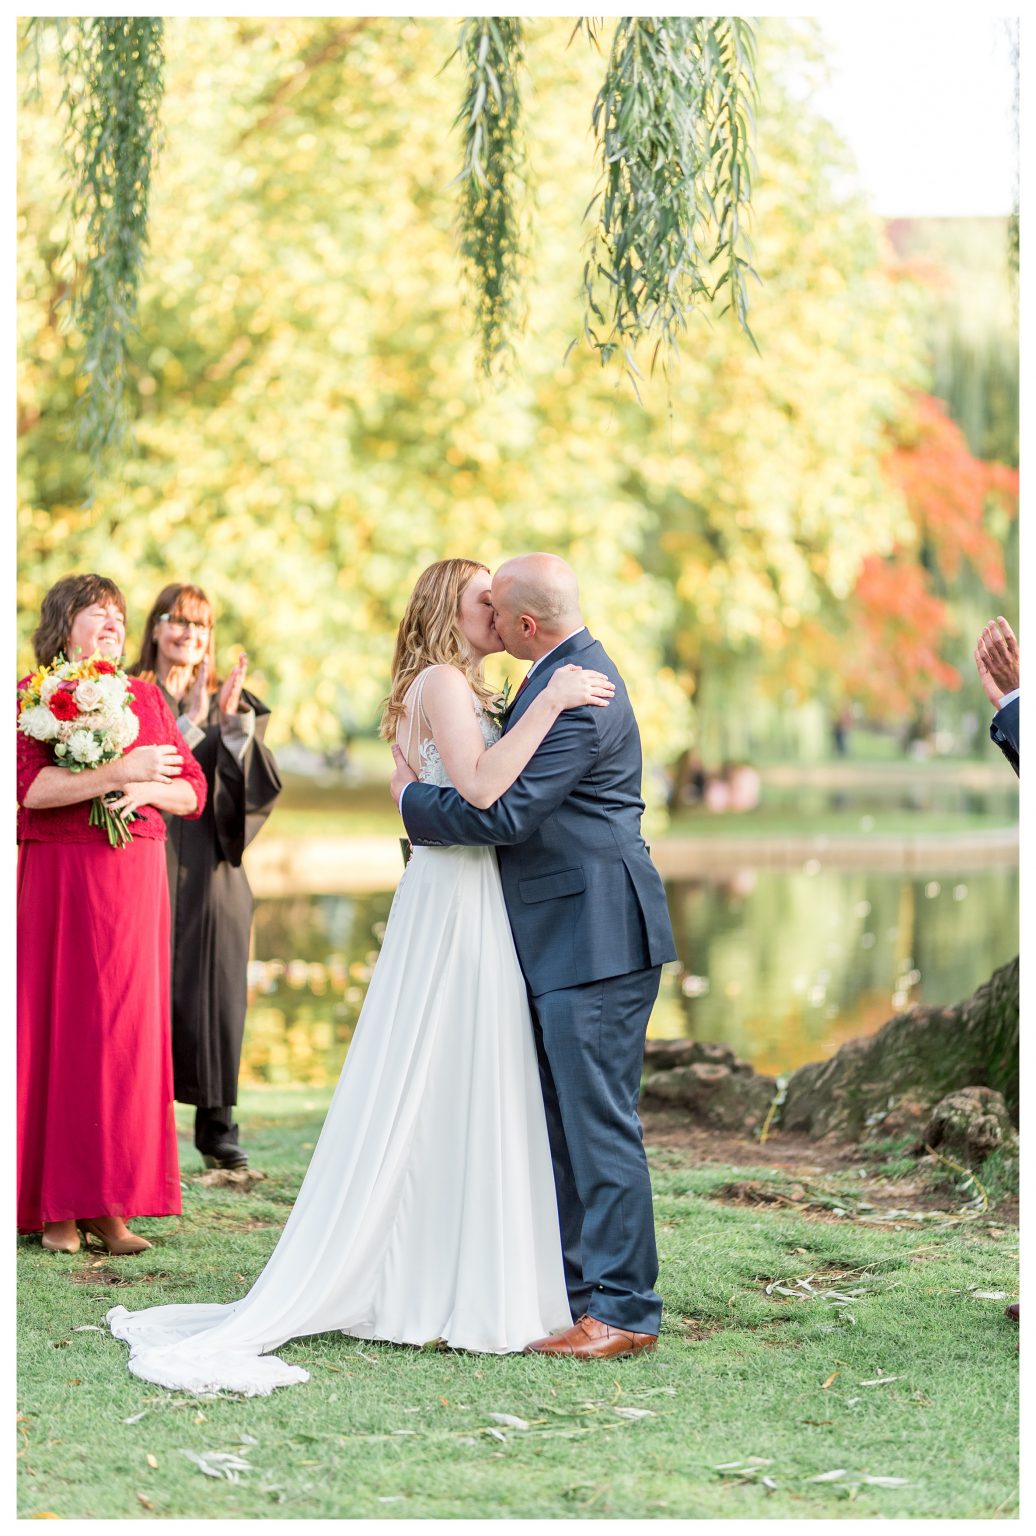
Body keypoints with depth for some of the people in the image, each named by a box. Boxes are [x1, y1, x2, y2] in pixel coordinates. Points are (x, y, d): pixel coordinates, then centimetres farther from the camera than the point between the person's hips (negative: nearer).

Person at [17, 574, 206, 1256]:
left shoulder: (146, 697, 14)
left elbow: (193, 790, 12)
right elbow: (30, 787, -15)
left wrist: (148, 789, -8)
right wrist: (117, 772, -19)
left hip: (136, 883, 4)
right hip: (58, 880, -4)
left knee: (127, 1028, 1)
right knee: (59, 1027, -3)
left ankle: (111, 1206, 5)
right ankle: (57, 1205, 2)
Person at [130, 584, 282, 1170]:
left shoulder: (235, 701, 14)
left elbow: (261, 782, 1)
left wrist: (234, 722, -12)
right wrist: (191, 722, -15)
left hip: (211, 869, 3)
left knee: (216, 987, 1)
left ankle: (217, 1122, 7)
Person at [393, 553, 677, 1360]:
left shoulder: (577, 697, -20)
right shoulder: (569, 673, 14)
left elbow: (503, 813, -22)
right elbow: (517, 783, 24)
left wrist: (413, 796, -7)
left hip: (595, 938, -11)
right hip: (566, 939, 11)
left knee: (599, 1124, -6)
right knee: (563, 1121, 15)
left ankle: (621, 1310, -1)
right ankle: (572, 1286, 24)